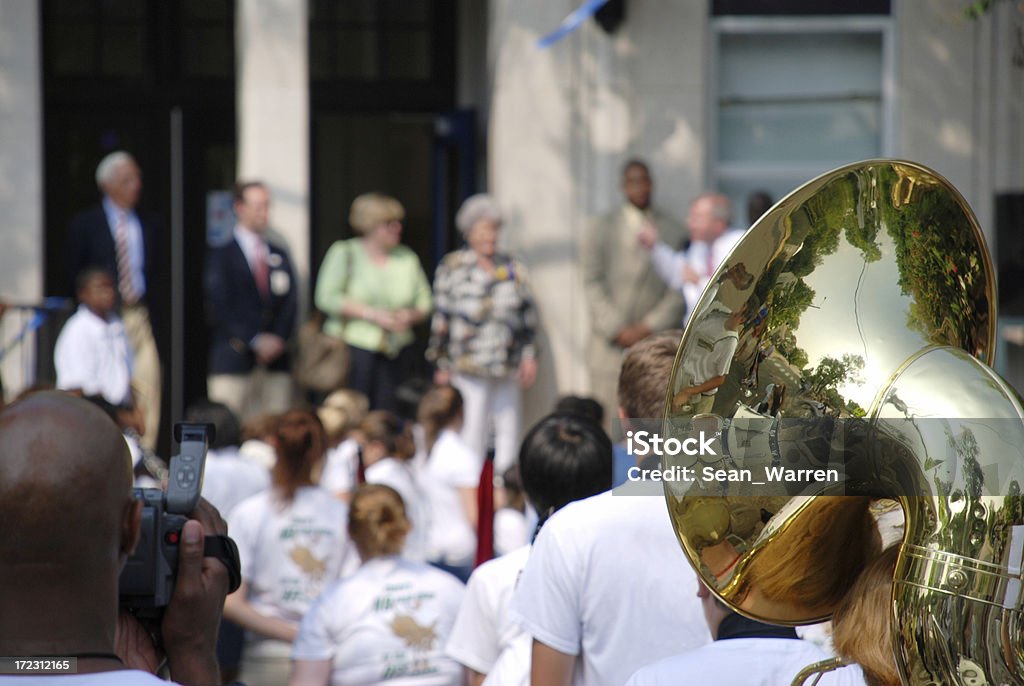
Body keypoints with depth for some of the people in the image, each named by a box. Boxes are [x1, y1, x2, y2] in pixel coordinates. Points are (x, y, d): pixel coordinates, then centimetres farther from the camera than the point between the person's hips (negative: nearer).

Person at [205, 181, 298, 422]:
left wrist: (278, 339, -4)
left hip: (276, 362, 4)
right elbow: (220, 307, -5)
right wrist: (254, 341, -11)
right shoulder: (221, 255, 3)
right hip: (234, 361, -4)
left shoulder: (280, 256, 18)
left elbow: (289, 303, 13)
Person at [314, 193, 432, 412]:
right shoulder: (345, 253, 1)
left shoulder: (407, 258, 12)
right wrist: (372, 314, -16)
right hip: (354, 344, -4)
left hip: (395, 350, 4)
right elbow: (326, 298, -10)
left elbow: (425, 304, 17)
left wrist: (410, 316, -7)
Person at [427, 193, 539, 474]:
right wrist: (442, 365, 1)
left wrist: (529, 354, 8)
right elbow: (441, 318, 3)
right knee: (473, 432, -7)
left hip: (507, 367, 4)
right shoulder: (453, 267, 2)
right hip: (468, 366, -4)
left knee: (509, 430, 4)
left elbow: (528, 313, 15)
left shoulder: (512, 269, 12)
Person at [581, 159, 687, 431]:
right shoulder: (601, 230, 8)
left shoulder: (674, 233, 9)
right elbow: (592, 285, 1)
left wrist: (651, 326, -8)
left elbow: (680, 289, 4)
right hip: (612, 344, 0)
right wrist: (618, 330, -9)